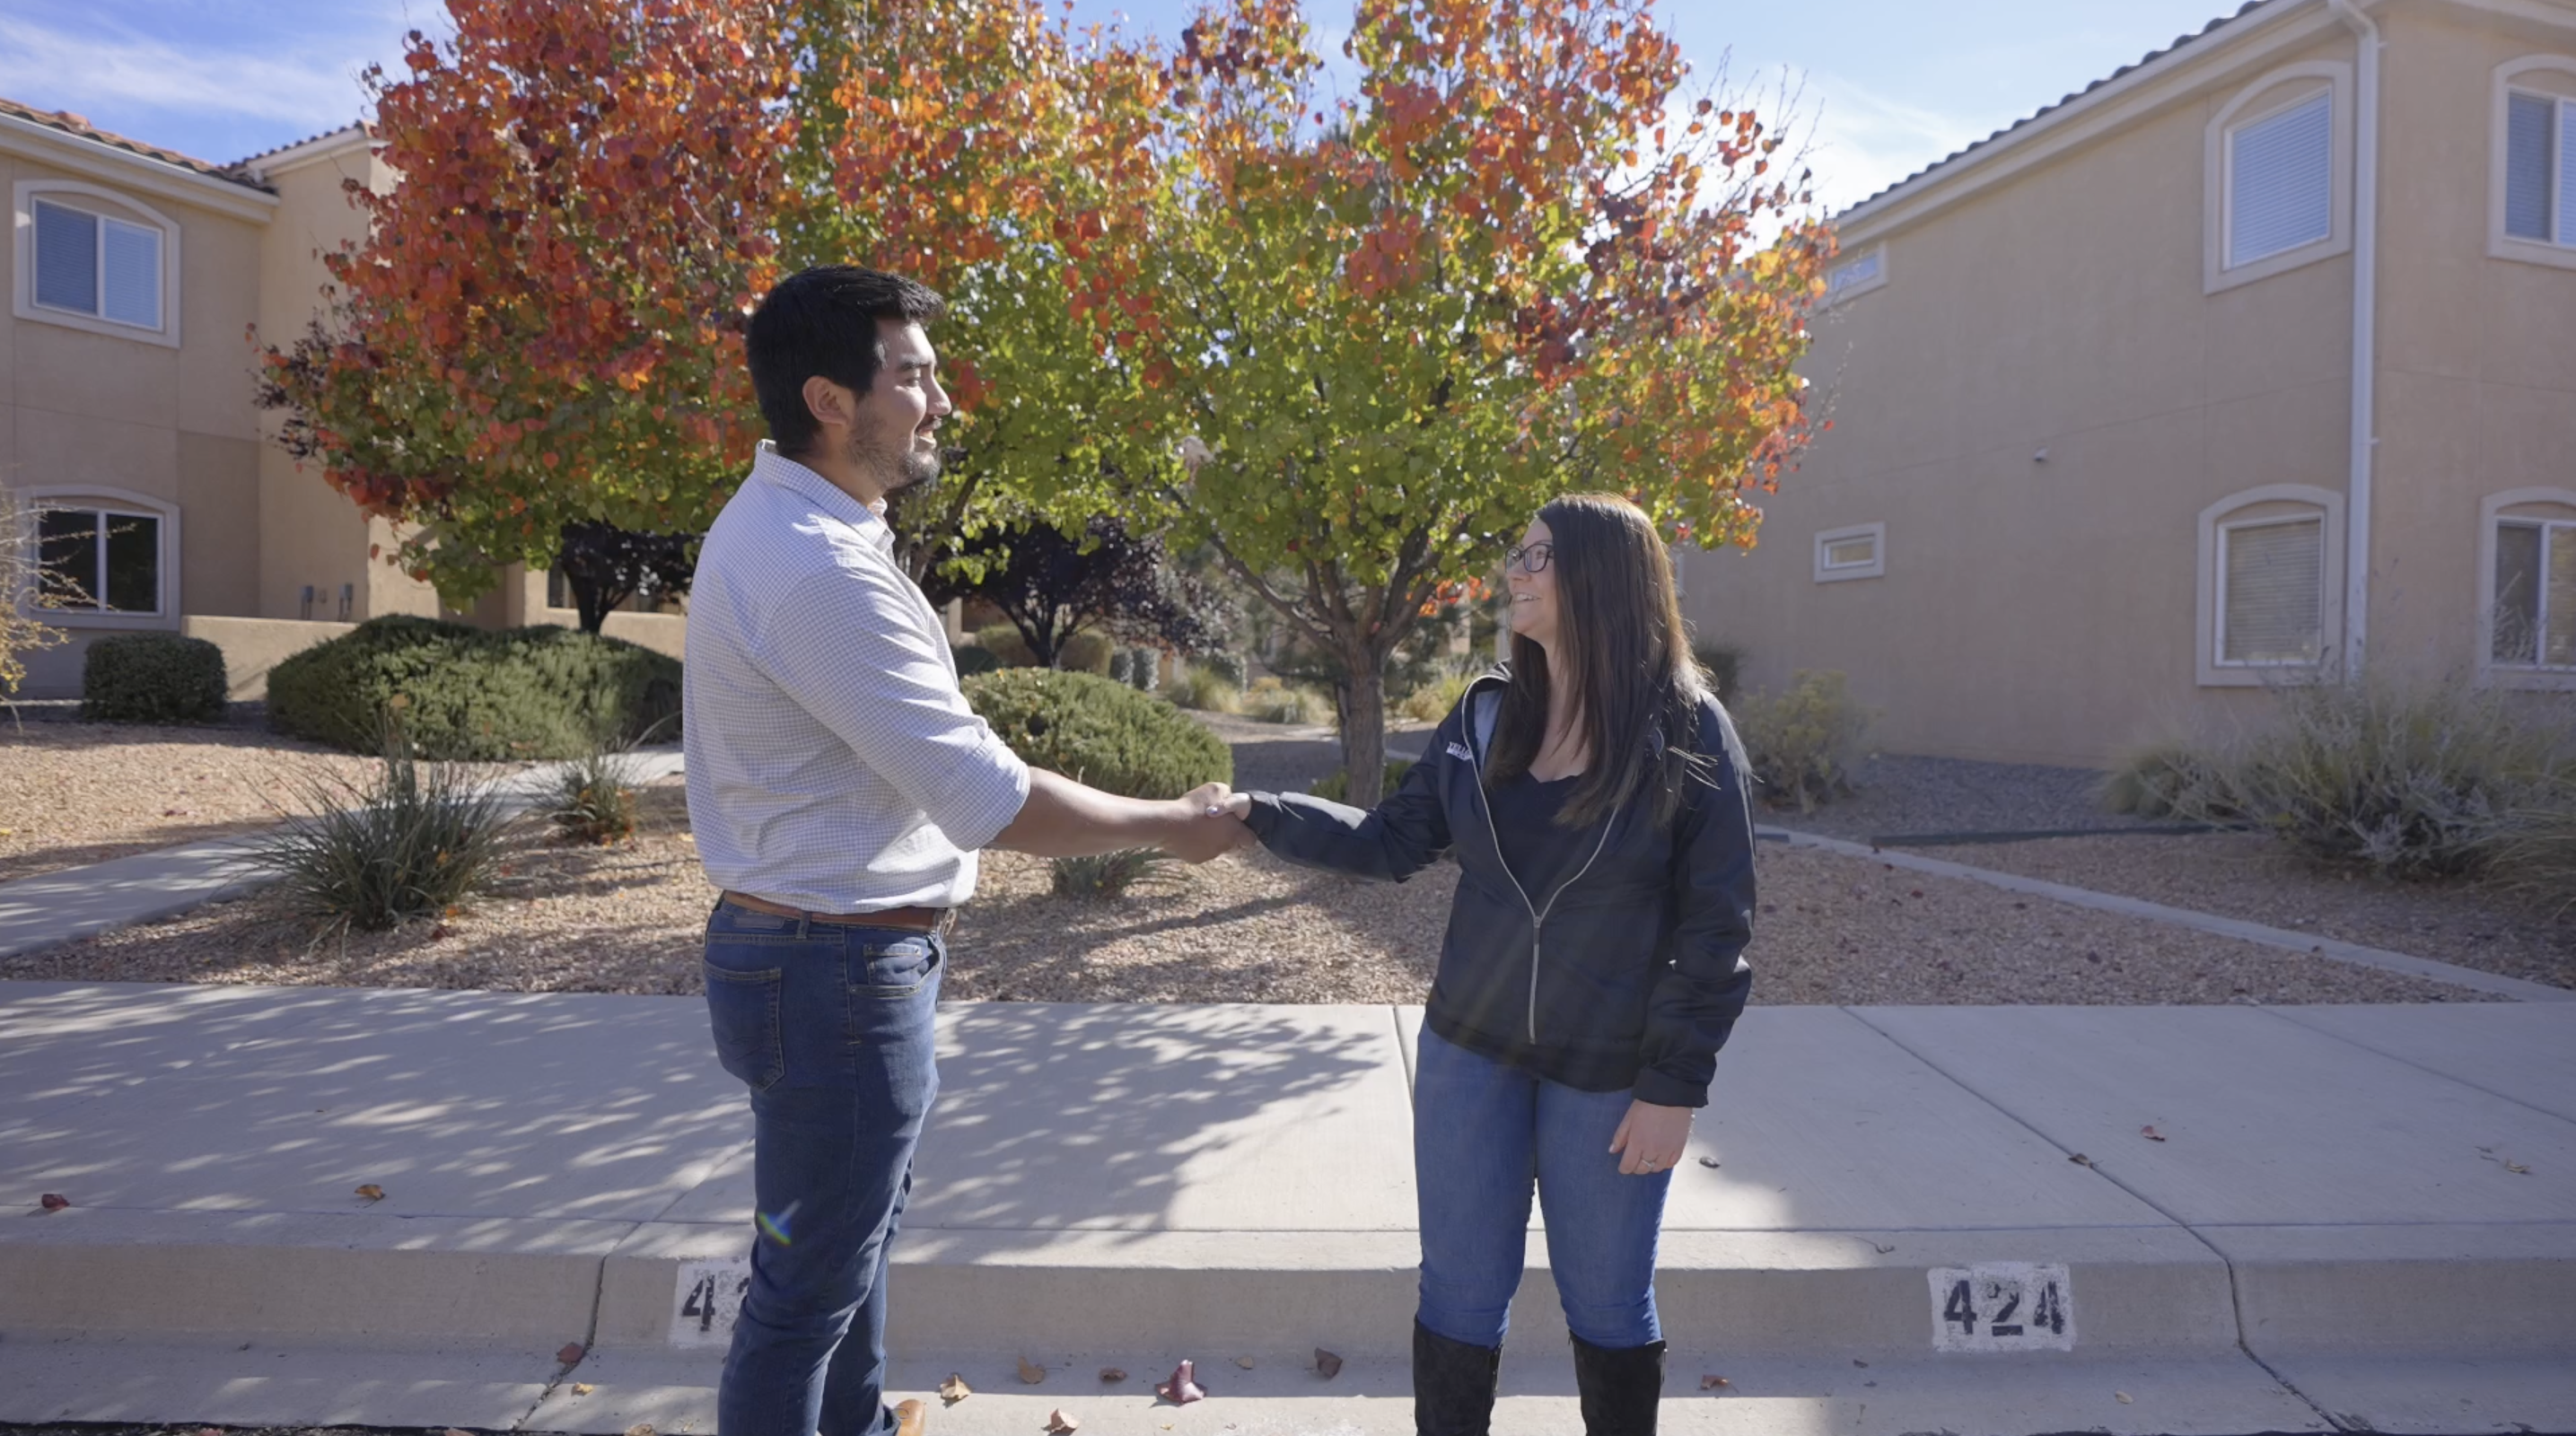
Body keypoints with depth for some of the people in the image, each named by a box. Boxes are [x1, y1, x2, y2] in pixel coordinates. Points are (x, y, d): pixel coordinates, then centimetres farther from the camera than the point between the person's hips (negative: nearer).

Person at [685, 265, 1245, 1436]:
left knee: (854, 1239, 26)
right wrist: (1171, 825, -13)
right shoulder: (818, 570, -27)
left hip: (822, 952, 11)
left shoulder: (784, 525, 7)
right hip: (836, 973, -11)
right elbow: (991, 800, -27)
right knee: (809, 1280, 8)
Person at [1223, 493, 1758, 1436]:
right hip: (1470, 1052, 3)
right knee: (1459, 1295, 14)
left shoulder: (1687, 732, -11)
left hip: (1611, 1074, -3)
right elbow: (1394, 842, 1)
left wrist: (1675, 1083, -11)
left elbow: (1716, 924, -10)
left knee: (1609, 1306, 15)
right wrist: (1263, 815, -11)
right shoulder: (1486, 714, 0)